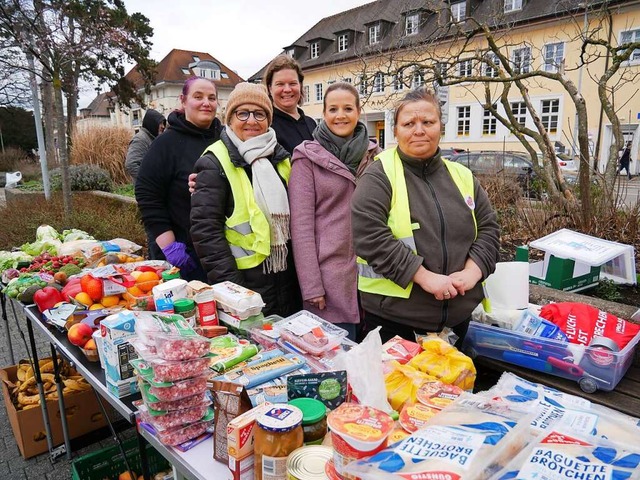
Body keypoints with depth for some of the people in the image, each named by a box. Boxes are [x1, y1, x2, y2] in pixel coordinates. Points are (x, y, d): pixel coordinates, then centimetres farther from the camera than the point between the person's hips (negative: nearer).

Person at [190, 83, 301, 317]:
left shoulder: (280, 157, 10)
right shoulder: (215, 163, -9)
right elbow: (205, 228, -14)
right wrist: (228, 283, -19)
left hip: (287, 277, 6)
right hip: (245, 281, -6)